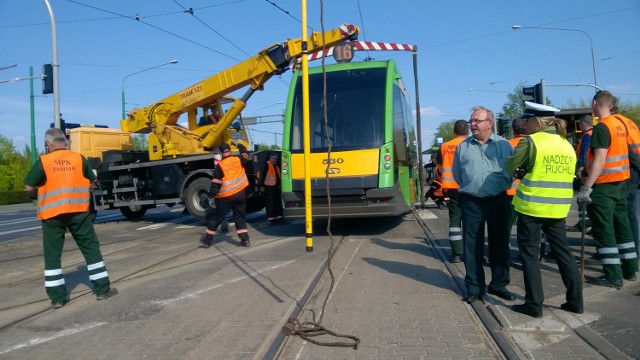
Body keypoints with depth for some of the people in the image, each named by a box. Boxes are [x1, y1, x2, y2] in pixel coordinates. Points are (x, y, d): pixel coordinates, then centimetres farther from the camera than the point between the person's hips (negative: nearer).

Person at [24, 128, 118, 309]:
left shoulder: (42, 161, -5)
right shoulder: (79, 158, 0)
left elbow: (29, 188, -5)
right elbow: (91, 183, 7)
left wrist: (41, 197, 15)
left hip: (52, 214, -1)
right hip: (78, 211, 1)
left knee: (52, 255, 10)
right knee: (91, 249, 9)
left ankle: (57, 297, 12)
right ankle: (103, 289, 12)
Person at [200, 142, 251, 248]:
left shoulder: (220, 165, -9)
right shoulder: (238, 160, 0)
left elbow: (215, 183, -11)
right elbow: (245, 154, 23)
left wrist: (211, 196, -5)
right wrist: (239, 145, 37)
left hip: (226, 197, -3)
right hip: (240, 194, 3)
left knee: (216, 218, 7)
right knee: (240, 217, 13)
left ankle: (207, 240, 13)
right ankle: (245, 240, 7)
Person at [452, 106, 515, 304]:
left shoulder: (504, 144, 1)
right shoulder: (463, 147, 5)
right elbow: (457, 174, 14)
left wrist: (502, 186, 10)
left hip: (498, 201, 0)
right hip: (471, 203, 1)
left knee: (500, 245, 9)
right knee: (472, 247, 3)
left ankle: (499, 284, 24)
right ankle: (474, 287, 14)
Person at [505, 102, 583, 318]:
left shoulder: (531, 142, -10)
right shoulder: (567, 145, 11)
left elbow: (509, 168, -3)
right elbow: (569, 175, 17)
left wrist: (523, 171, 18)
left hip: (532, 207, -6)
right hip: (558, 208, 6)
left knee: (530, 253, 4)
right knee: (562, 251, 15)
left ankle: (534, 304, 7)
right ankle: (575, 300, 21)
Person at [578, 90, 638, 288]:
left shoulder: (601, 127, -16)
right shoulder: (619, 124, 10)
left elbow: (600, 159, -24)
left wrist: (586, 187, -25)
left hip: (604, 185, -9)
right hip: (621, 182, 9)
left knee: (603, 230, -3)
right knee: (621, 226, 15)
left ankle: (613, 275, 0)